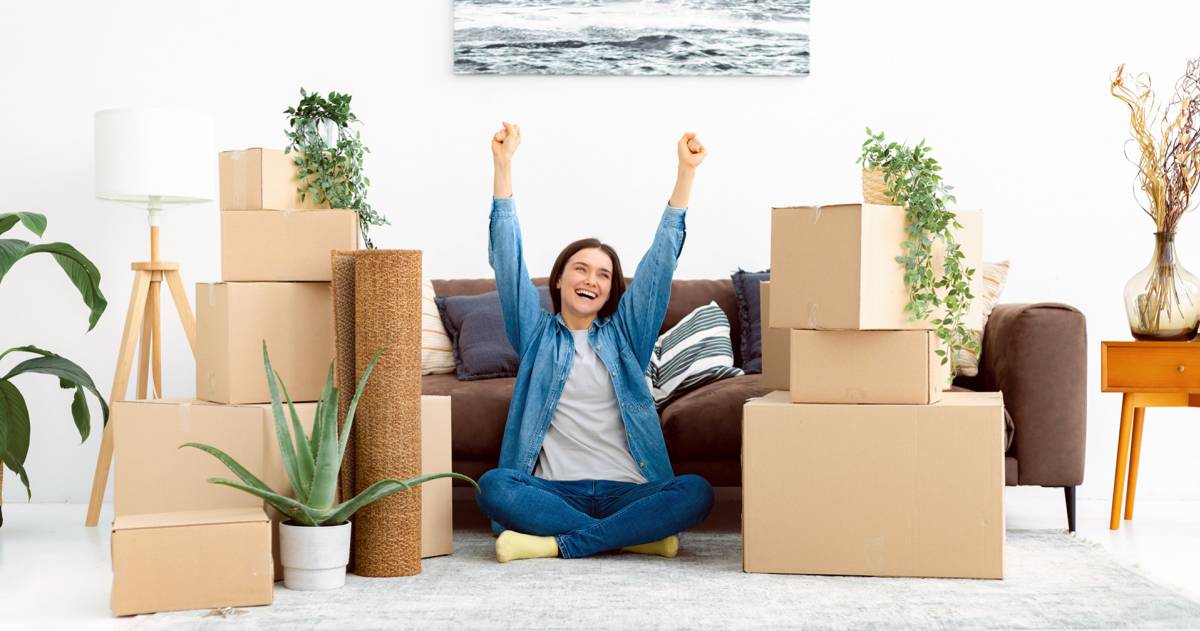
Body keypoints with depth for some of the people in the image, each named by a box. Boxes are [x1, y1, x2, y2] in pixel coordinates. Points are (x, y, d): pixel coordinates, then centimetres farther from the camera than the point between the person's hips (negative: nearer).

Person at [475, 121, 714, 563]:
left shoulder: (625, 333, 16)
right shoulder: (537, 334, 14)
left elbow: (662, 256, 10)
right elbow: (507, 257, 5)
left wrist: (686, 171, 2)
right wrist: (503, 165, -2)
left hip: (626, 490, 1)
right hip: (555, 490, -1)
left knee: (696, 493, -28)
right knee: (493, 486, -32)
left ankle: (556, 544, -26)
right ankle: (635, 536, -26)